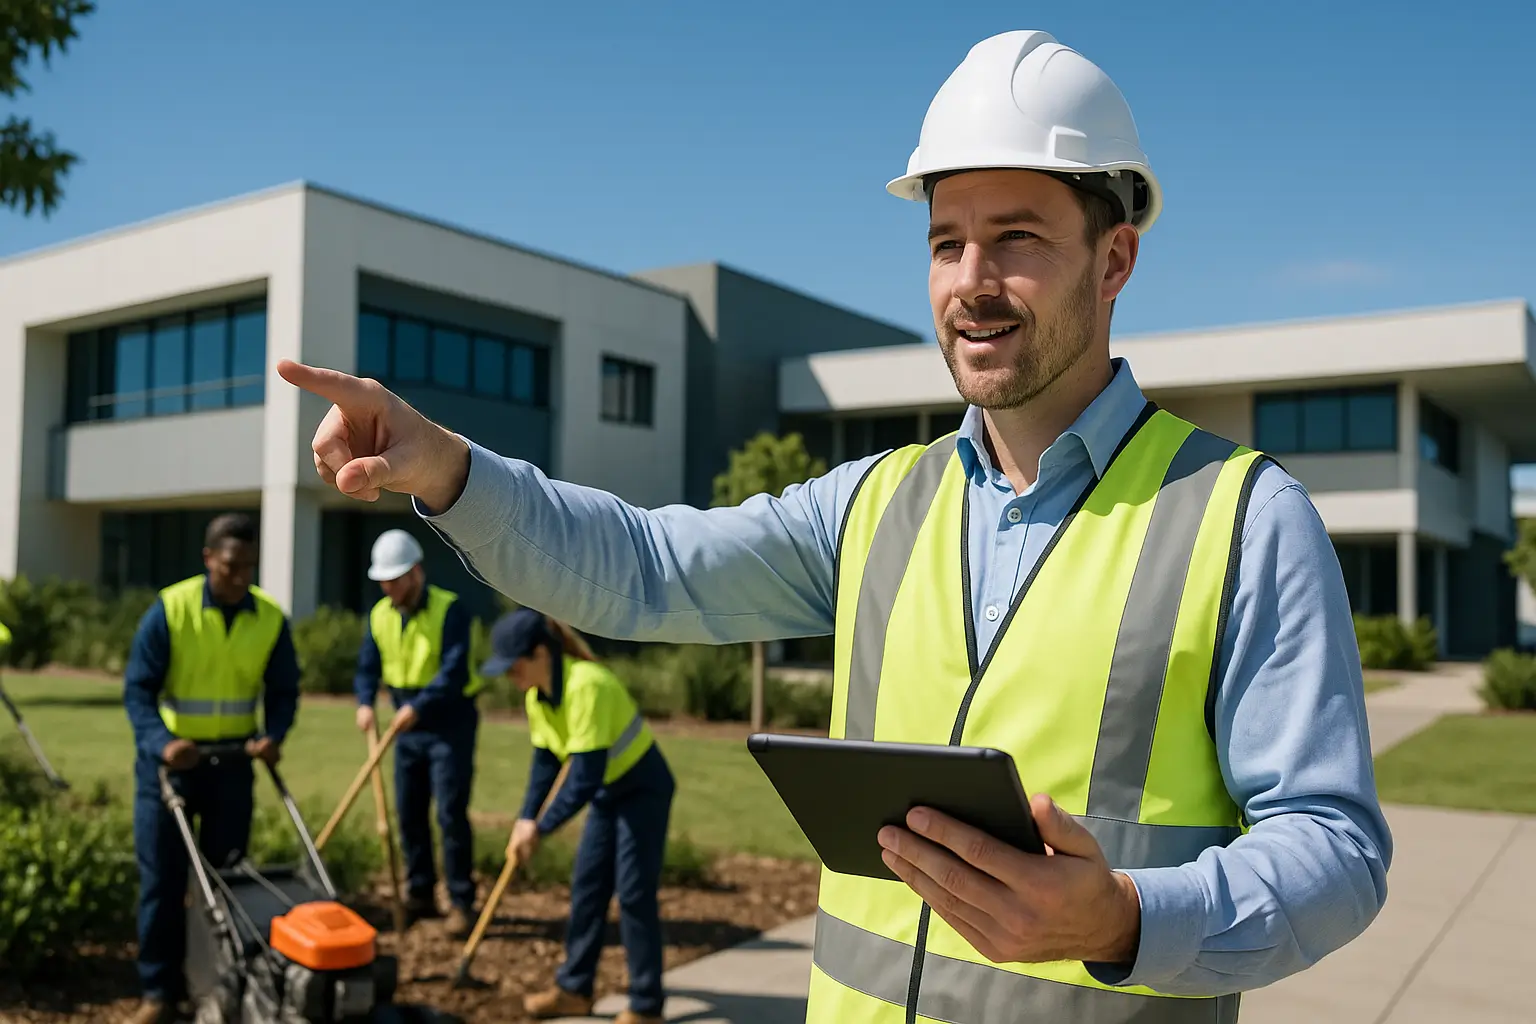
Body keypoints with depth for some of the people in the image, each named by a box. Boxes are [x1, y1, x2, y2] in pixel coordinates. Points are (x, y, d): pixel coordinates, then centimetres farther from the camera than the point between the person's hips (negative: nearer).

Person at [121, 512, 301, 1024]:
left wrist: (272, 735, -16)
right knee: (162, 877, 1)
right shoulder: (169, 609, -13)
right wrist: (161, 742, -27)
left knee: (225, 875, 9)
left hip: (232, 761, 2)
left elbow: (283, 690, 3)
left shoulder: (271, 619, -5)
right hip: (169, 759, -2)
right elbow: (138, 686, -12)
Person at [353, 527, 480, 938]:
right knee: (409, 813, 10)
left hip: (449, 723, -6)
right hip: (408, 725, 6)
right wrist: (365, 703, -15)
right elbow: (368, 666, 4)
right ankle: (421, 894, 23)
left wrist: (418, 706, -34)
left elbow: (454, 670, -24)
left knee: (451, 815, -7)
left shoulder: (449, 609, -17)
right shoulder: (379, 615, 3)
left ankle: (461, 903, 1)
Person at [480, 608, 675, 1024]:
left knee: (633, 893, -6)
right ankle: (575, 989, 23)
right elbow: (545, 760, 6)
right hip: (608, 791, 8)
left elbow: (586, 775, -32)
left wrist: (541, 828, -27)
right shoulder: (536, 693, -4)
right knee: (586, 886, 11)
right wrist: (526, 818, -3)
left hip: (643, 788, -8)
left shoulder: (586, 685, -32)